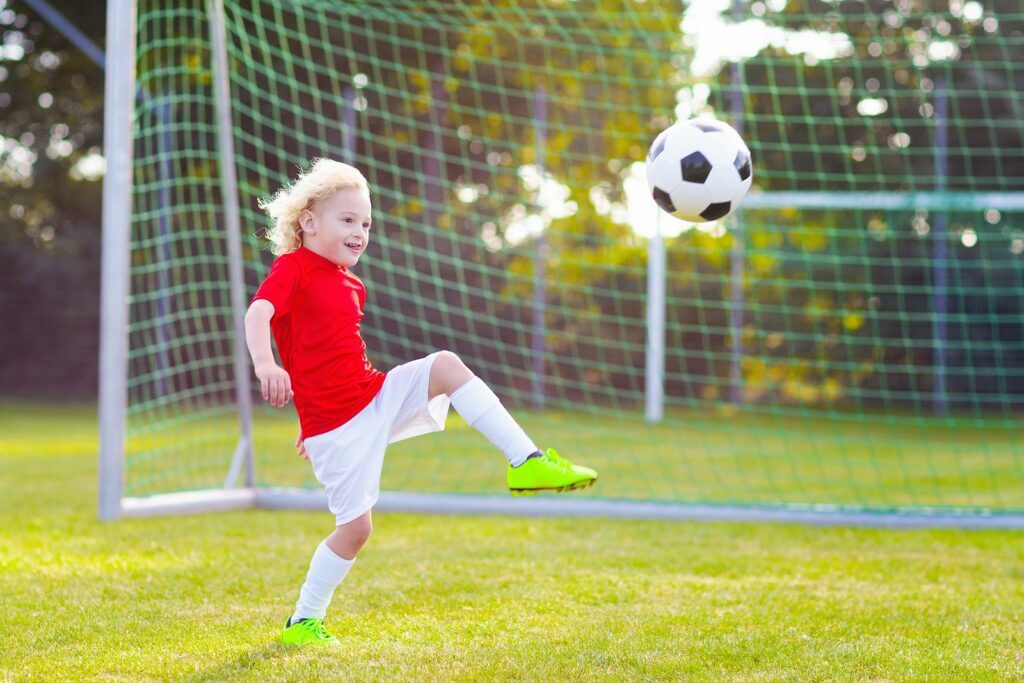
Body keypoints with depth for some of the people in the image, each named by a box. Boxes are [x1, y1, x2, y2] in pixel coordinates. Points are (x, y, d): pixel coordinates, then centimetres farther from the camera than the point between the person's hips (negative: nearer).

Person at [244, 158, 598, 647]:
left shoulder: (350, 287, 14)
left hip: (375, 396, 7)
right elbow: (258, 313, -30)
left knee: (447, 366, -12)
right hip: (336, 423, -7)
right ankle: (303, 622, 12)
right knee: (354, 527, -4)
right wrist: (265, 363, -51)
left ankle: (527, 462, -14)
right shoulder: (292, 268, -11)